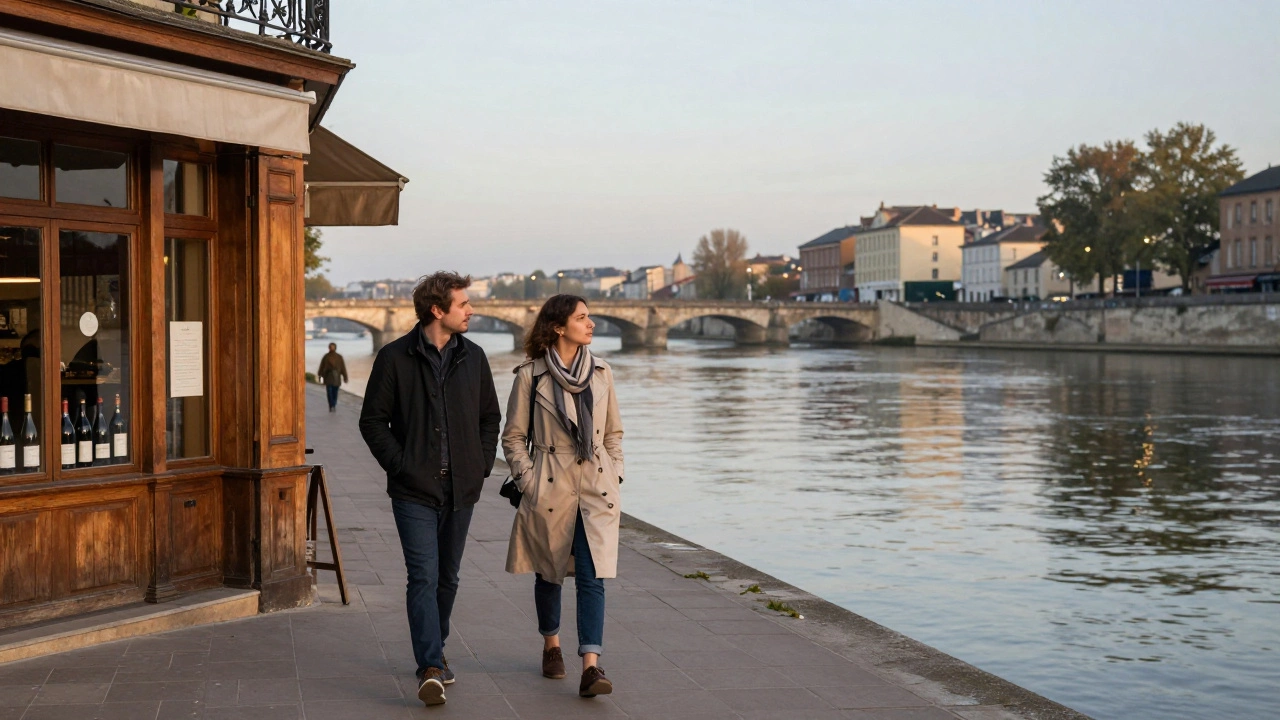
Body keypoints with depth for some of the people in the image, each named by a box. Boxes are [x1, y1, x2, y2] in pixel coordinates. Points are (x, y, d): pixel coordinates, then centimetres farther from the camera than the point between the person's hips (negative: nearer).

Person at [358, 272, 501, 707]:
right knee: (424, 577, -12)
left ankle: (434, 653, 32)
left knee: (447, 577, 14)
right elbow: (372, 420, -1)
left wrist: (482, 463, 5)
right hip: (414, 491, -4)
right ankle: (432, 669, -15)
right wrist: (399, 465, -9)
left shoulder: (473, 357, 7)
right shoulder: (395, 358, -5)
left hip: (461, 490, 4)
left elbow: (490, 416, 16)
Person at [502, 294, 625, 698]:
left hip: (596, 487, 2)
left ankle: (591, 668, -13)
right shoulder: (530, 376, -4)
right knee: (549, 573, 13)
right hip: (550, 488, -2)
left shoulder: (601, 372, 7)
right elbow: (513, 437, 2)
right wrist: (527, 482, -6)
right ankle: (551, 646, 36)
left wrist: (615, 478, 7)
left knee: (592, 576, -9)